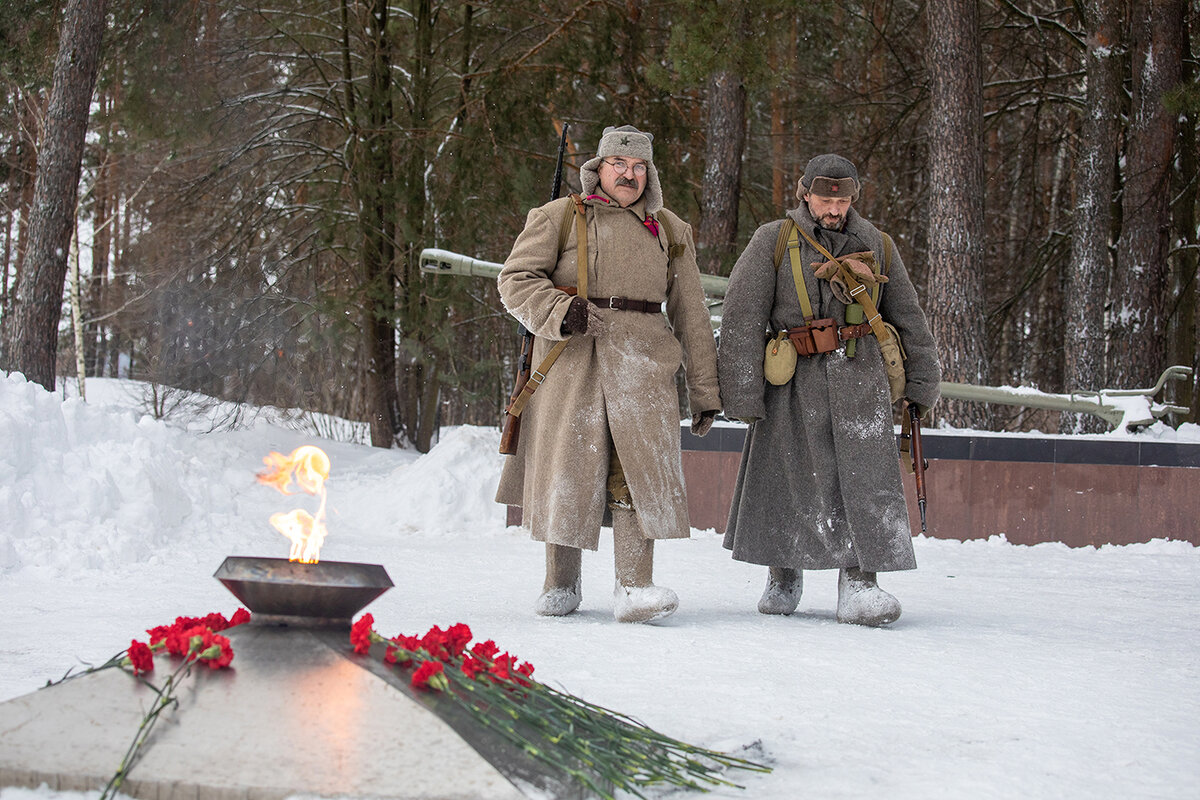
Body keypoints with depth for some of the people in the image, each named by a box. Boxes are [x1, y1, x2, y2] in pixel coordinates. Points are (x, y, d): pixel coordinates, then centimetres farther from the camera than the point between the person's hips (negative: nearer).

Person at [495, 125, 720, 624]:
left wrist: (704, 391, 16)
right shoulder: (559, 218, 9)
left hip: (640, 362, 1)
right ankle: (561, 586, 15)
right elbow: (515, 279, 3)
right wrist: (558, 312, -16)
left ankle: (634, 589, -17)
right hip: (570, 358, -1)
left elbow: (690, 315, 19)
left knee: (638, 468, -12)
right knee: (565, 470, 1)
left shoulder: (670, 231, 17)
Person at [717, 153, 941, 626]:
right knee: (787, 480, 4)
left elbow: (907, 317, 20)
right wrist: (742, 392, -10)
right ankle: (783, 579, 23)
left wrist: (921, 383, 19)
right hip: (795, 381, -1)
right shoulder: (773, 241, 0)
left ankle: (860, 586, -10)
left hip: (860, 380, 2)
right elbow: (741, 320, -4)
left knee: (867, 480, -9)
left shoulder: (876, 245, 10)